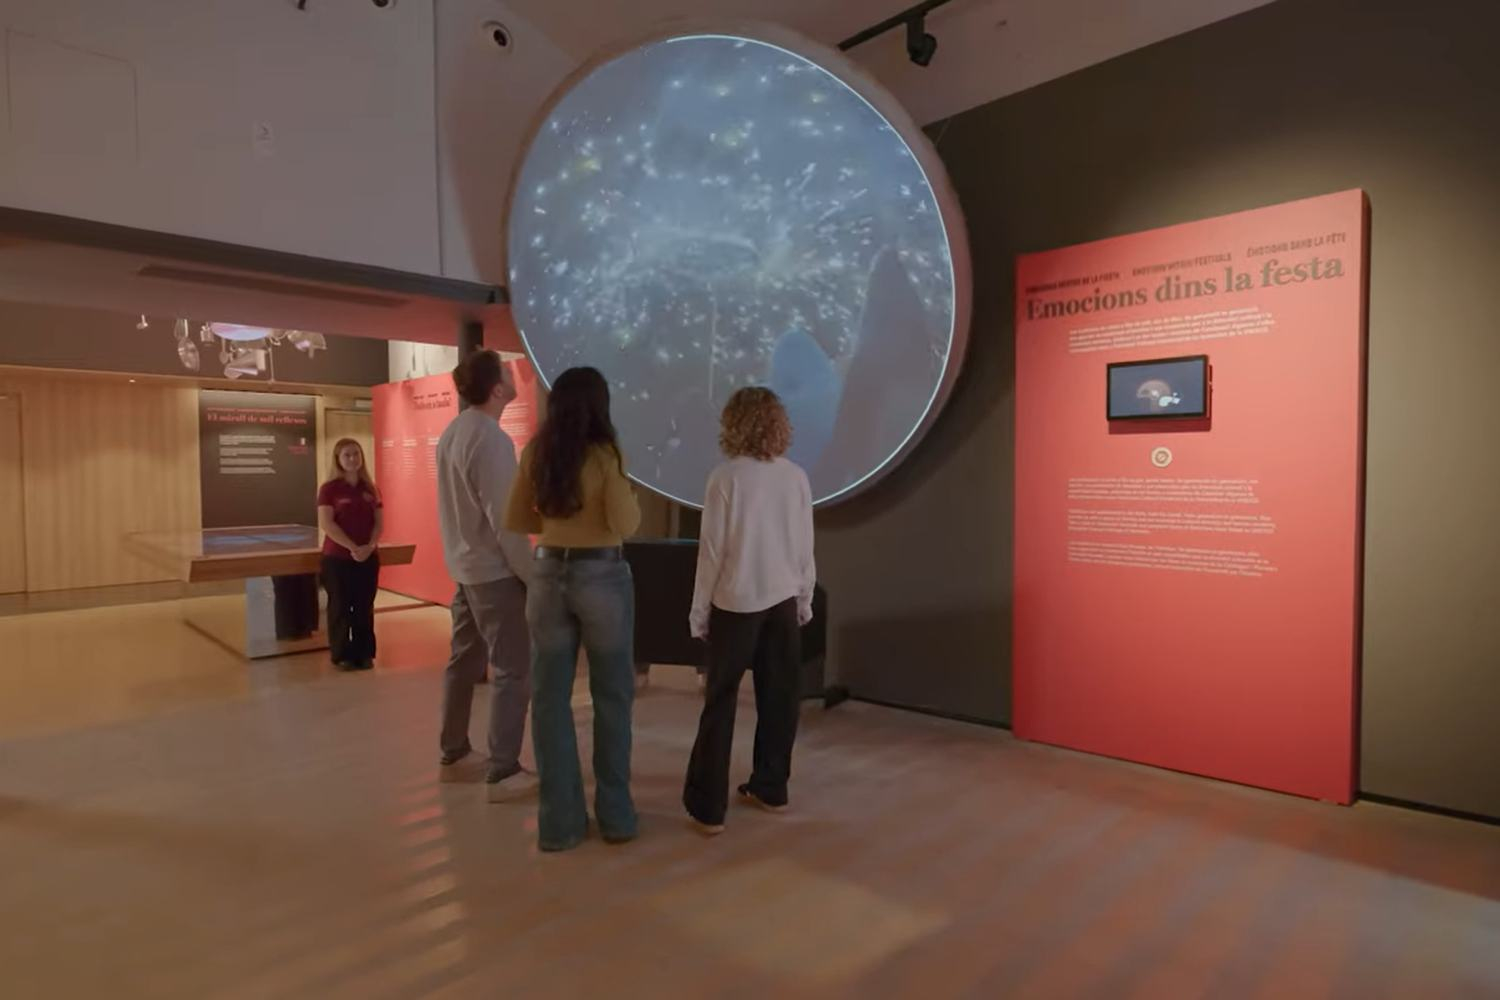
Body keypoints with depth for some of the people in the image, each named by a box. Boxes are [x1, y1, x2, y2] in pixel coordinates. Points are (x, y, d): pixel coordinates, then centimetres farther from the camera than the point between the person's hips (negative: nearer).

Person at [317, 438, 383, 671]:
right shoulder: (329, 488, -5)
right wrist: (352, 547, -18)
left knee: (364, 607, 8)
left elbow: (379, 522, 6)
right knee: (340, 607, 3)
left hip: (369, 557, 4)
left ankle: (364, 653, 18)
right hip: (337, 557, -4)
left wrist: (369, 547, -11)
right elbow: (326, 524, -13)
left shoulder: (371, 488, 7)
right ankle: (341, 656, 14)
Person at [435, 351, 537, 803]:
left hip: (463, 567, 9)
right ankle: (503, 774, 5)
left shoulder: (451, 432, 7)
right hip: (495, 571, -9)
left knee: (464, 661, 18)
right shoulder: (491, 439, -20)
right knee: (513, 671, -1)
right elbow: (504, 519, -21)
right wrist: (533, 575, -15)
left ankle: (453, 754, 31)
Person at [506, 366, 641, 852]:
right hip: (602, 577, -4)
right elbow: (624, 526, -15)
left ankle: (559, 821, 18)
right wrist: (632, 497, 4)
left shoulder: (535, 454, 3)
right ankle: (615, 815, 21)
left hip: (549, 576, 4)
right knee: (612, 697, 10)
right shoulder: (604, 453, -11)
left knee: (550, 697, 10)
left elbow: (515, 520, 8)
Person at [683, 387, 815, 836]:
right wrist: (805, 601, 15)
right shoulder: (796, 477, -1)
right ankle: (770, 788, 28)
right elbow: (805, 547, 4)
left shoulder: (726, 478, -11)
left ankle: (708, 806, 12)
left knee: (719, 704, 6)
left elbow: (712, 550, -10)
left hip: (735, 603, -3)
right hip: (783, 602, 4)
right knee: (778, 699, 15)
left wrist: (699, 609, 0)